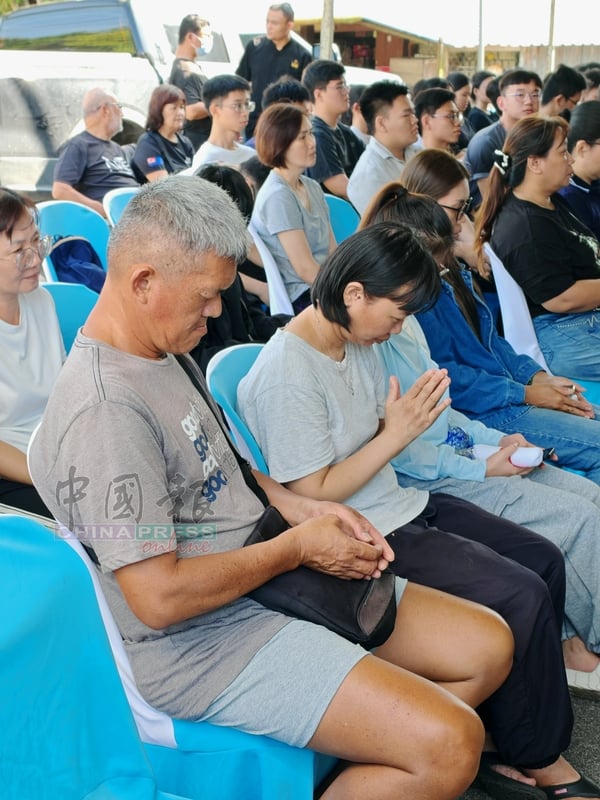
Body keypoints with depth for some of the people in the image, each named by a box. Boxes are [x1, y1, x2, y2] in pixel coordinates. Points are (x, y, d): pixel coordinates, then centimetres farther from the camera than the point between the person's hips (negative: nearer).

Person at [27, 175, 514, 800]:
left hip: (267, 579, 10)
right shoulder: (104, 409, -24)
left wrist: (301, 507, 2)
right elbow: (159, 596, -26)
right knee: (447, 746, -22)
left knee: (489, 647, 6)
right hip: (200, 641, -10)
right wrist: (296, 548, -14)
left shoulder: (165, 352, 8)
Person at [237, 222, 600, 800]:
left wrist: (408, 419, -10)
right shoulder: (287, 374, -23)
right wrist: (395, 435, -20)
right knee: (521, 595, -15)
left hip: (398, 504, 10)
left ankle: (518, 739, 15)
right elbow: (312, 495, -21)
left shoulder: (357, 342, 3)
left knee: (541, 558, 7)